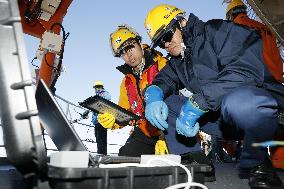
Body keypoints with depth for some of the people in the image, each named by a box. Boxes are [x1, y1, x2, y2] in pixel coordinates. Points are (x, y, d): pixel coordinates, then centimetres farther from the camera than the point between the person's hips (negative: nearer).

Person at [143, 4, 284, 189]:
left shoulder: (217, 30, -8)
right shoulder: (178, 62, 17)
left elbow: (246, 69, -23)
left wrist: (196, 103, -28)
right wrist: (153, 95, -17)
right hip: (216, 115, 7)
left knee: (237, 102, -42)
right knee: (158, 100, -2)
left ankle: (256, 165, -13)